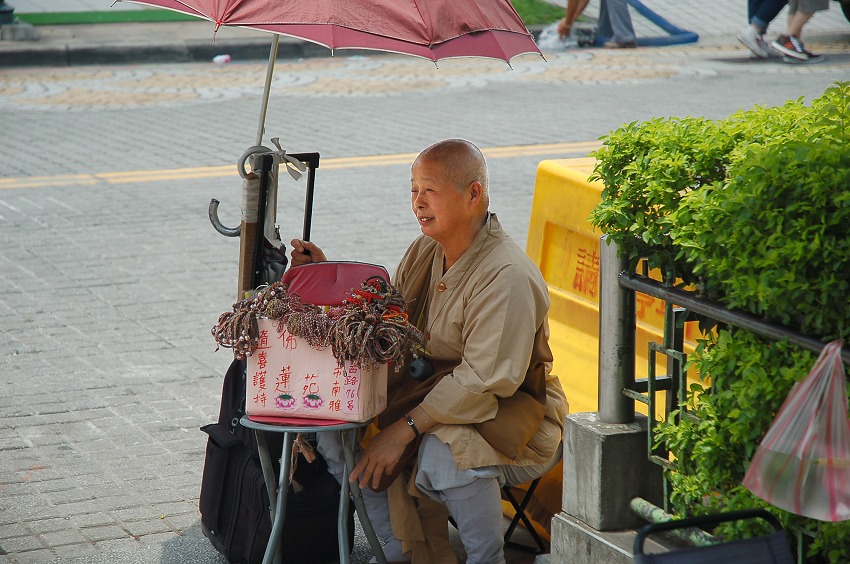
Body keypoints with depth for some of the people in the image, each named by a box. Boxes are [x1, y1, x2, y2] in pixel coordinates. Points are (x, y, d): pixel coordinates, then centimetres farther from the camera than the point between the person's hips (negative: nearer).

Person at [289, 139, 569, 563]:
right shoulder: (425, 251, 5)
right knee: (336, 428, -6)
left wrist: (405, 429, -28)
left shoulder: (507, 276, -22)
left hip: (511, 413, -8)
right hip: (434, 394, 8)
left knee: (443, 456, -37)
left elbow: (485, 381, -27)